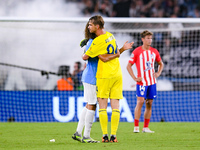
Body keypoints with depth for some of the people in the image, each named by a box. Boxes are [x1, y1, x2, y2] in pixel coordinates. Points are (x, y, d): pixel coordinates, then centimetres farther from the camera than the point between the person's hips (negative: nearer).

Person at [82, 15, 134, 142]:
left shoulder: (98, 42, -14)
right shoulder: (110, 36, 9)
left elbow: (85, 57, -4)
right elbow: (115, 53, 20)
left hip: (104, 76, -7)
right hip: (117, 74, 7)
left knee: (102, 107, 0)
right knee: (115, 106, 2)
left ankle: (105, 135, -3)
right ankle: (113, 135, -1)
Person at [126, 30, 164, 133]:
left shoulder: (154, 51, 8)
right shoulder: (137, 52, -5)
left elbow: (161, 64, 23)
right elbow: (128, 66, -1)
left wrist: (158, 73, 6)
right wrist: (134, 78, -9)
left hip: (152, 82, 5)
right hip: (142, 81, -5)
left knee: (149, 104, 5)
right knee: (140, 102, -15)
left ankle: (146, 127, 11)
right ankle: (136, 127, -11)